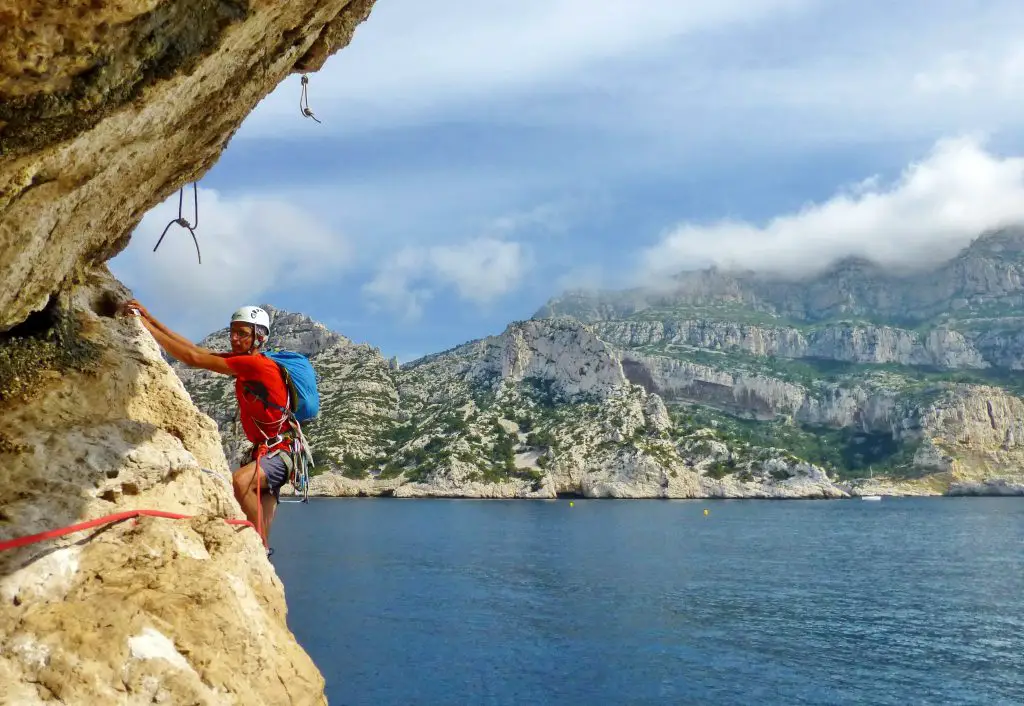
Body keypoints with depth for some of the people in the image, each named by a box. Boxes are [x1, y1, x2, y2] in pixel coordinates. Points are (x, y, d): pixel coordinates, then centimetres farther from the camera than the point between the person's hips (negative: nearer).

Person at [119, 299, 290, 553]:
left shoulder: (258, 364, -20)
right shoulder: (243, 361, 6)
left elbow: (193, 358, -22)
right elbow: (196, 349, 5)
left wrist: (146, 325, -19)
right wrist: (149, 318, 0)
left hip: (281, 452, -10)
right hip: (264, 450, 10)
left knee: (239, 481, -34)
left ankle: (262, 550, -21)